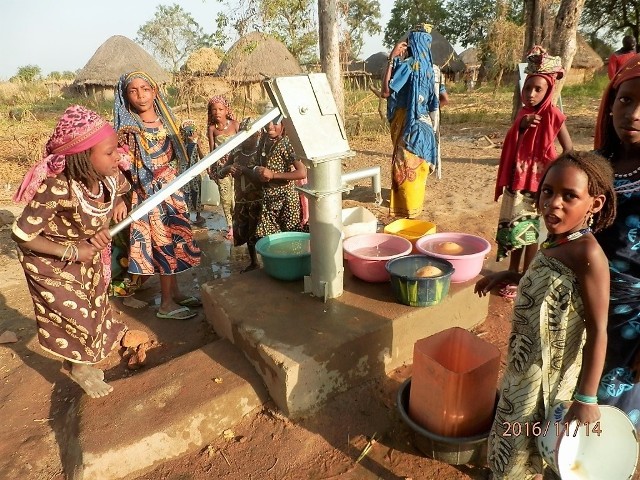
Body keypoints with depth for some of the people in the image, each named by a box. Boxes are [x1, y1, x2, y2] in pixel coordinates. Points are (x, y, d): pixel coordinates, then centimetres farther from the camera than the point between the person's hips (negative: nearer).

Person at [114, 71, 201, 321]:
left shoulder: (164, 120, 6)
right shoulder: (128, 128, -13)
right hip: (148, 194, -7)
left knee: (175, 239, 13)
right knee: (165, 243, -3)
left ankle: (175, 292, 27)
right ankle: (166, 304, 9)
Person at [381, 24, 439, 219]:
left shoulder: (408, 64, -14)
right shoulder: (426, 65, 11)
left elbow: (386, 91, -18)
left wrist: (391, 59, -14)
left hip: (409, 124, -9)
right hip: (423, 124, 9)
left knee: (406, 169, -2)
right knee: (416, 168, 15)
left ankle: (409, 211, 4)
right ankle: (414, 206, 24)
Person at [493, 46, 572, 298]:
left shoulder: (552, 114, -13)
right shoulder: (523, 112, 6)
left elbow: (568, 150, -11)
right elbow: (512, 146, 2)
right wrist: (521, 124, -15)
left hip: (538, 184, -6)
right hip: (517, 180, 6)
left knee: (531, 232, 2)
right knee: (514, 229, 14)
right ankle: (512, 273, 28)